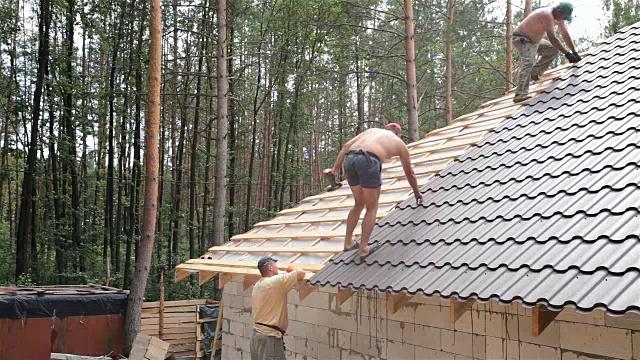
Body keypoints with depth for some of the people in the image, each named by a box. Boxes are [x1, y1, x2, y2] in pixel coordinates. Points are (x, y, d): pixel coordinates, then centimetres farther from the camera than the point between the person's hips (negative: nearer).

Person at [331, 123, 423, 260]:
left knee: (359, 204, 24)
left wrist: (336, 166, 15)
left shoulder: (372, 130, 36)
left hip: (350, 159, 5)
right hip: (368, 161, -4)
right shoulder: (401, 144, 29)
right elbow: (409, 173, 39)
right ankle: (364, 248, 9)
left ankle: (348, 242, 28)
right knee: (372, 208, 12)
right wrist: (416, 192, 54)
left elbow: (347, 145, 20)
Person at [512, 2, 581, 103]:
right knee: (528, 62, -29)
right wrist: (567, 53, -33)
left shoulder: (558, 16, 0)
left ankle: (534, 73, 13)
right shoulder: (547, 15, -30)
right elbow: (552, 38, -34)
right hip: (521, 38, -10)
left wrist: (574, 53, 3)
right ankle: (520, 95, -40)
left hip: (534, 40, 10)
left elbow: (565, 35, 6)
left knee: (553, 49, 11)